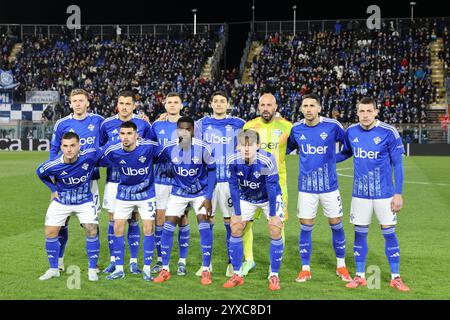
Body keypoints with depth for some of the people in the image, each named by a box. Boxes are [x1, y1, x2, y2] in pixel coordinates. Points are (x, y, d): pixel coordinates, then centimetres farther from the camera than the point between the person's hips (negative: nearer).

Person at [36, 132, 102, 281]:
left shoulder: (90, 156, -27)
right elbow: (40, 173, 0)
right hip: (61, 201, 1)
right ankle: (53, 269, 17)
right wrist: (54, 189, 1)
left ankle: (92, 270, 3)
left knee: (92, 231, -13)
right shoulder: (52, 165, -25)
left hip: (85, 201, -1)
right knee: (50, 232, -2)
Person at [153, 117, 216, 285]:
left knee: (204, 225, -14)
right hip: (178, 191, 2)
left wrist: (208, 197, -13)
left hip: (201, 191, -2)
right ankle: (165, 269, 8)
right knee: (168, 226, -5)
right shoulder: (169, 147, -16)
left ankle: (206, 270, -3)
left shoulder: (202, 148, -20)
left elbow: (212, 170, -11)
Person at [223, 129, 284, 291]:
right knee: (235, 229, -2)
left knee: (275, 231, -12)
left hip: (269, 198, -3)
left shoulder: (267, 160, -35)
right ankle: (237, 275, 9)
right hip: (246, 198, 3)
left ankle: (274, 276, 1)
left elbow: (272, 188, -27)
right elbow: (234, 187, -14)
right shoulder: (233, 161, -25)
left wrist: (272, 214, -22)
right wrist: (237, 213, -11)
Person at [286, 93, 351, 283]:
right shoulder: (296, 129, -1)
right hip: (306, 187, 1)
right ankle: (305, 269, 15)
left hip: (329, 185, -1)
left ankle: (341, 266, 23)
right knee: (305, 228, 3)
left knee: (336, 225, 7)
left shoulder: (332, 126, -9)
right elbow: (285, 148, 17)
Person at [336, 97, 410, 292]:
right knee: (360, 233, 8)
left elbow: (397, 164, -7)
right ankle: (360, 276, 19)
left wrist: (398, 193, -10)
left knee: (389, 233, 3)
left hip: (384, 193, -3)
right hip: (360, 194, 3)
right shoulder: (351, 132, -1)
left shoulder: (388, 132, -12)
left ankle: (395, 278, 13)